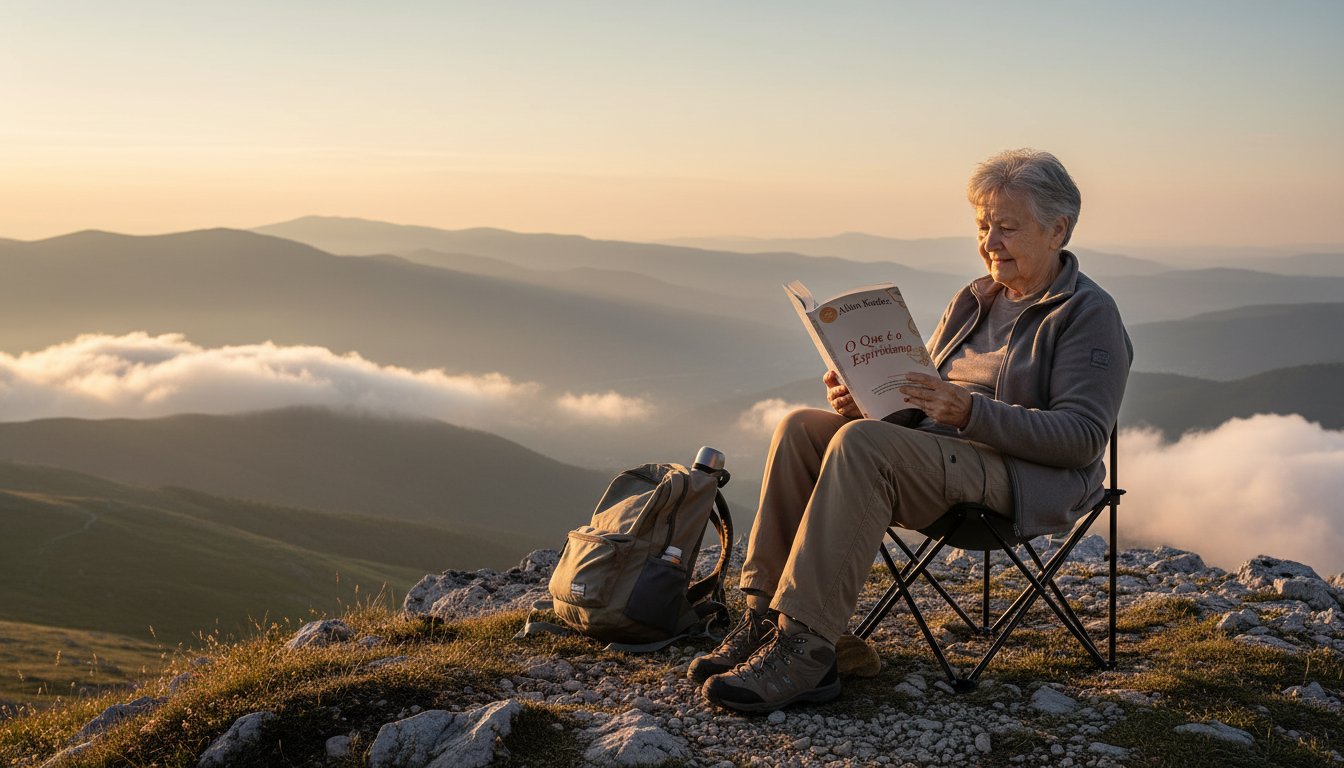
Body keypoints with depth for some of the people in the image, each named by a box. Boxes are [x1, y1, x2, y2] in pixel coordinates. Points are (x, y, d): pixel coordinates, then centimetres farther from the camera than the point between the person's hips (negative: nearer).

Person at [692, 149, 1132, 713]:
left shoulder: (1089, 314, -2)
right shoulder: (972, 301, 20)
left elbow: (1084, 438, -14)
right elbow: (918, 398, 19)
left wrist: (971, 412, -25)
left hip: (1024, 478, -8)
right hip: (936, 450, 8)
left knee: (861, 445, -32)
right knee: (801, 427, -14)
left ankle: (804, 645, -34)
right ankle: (765, 617, -20)